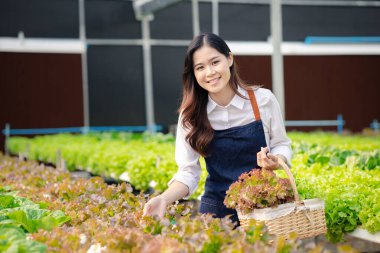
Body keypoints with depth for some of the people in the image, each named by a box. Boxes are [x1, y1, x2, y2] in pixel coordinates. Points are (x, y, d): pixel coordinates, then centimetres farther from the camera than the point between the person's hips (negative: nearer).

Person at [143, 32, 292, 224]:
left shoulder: (263, 100, -8)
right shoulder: (191, 114, -6)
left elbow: (281, 145, 5)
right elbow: (188, 172, -6)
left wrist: (275, 161, -18)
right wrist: (164, 199, -24)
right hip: (217, 211, 0)